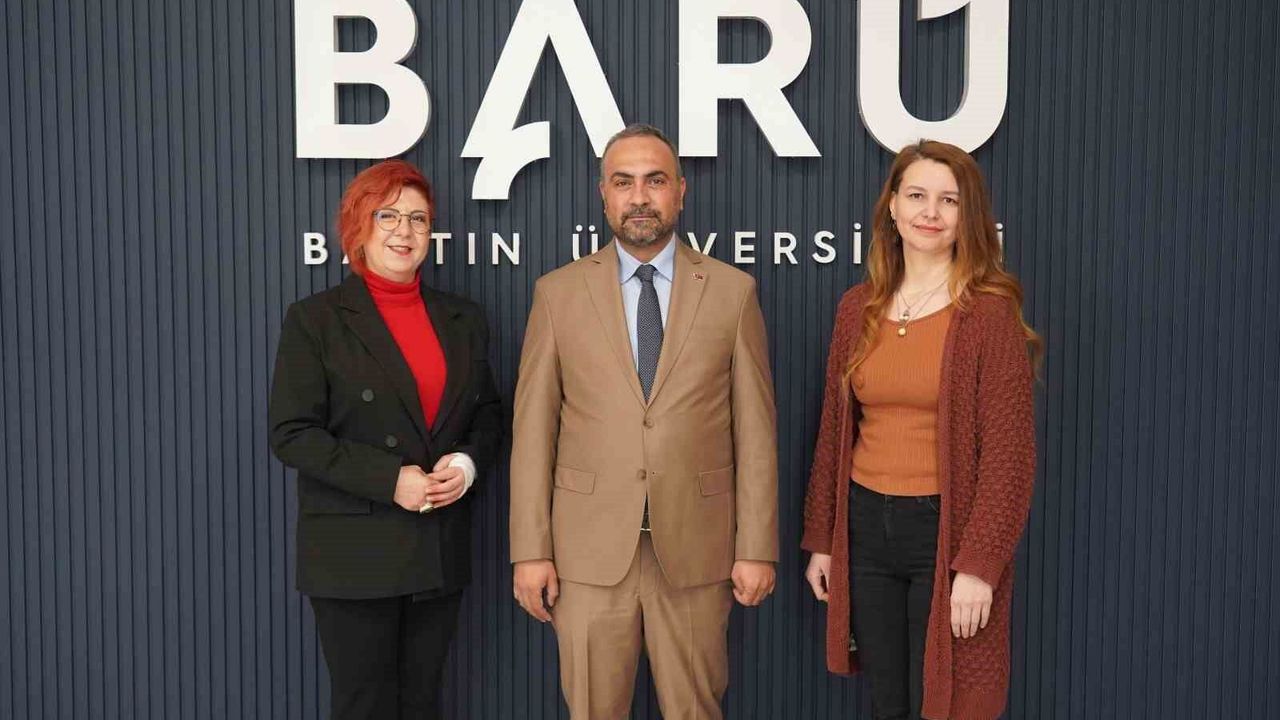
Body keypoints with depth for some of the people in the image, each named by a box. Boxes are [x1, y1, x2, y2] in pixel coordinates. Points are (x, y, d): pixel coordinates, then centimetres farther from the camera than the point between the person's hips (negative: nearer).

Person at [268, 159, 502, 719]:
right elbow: (292, 434, -9)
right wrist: (390, 480, -17)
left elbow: (487, 413, 17)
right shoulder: (314, 320, -3)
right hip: (354, 554, -4)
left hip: (440, 551, 4)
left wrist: (468, 463, -6)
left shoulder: (463, 321, 10)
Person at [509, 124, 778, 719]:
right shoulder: (558, 292, 2)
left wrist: (757, 548, -2)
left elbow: (755, 429, 1)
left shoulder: (732, 291, 2)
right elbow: (533, 429, 1)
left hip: (696, 546, 0)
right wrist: (530, 550, -3)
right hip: (589, 545, 0)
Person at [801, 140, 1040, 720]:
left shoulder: (990, 312, -9)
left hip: (946, 530, -4)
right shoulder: (857, 308, 5)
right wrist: (821, 540, 10)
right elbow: (834, 433, 10)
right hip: (864, 526, 5)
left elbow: (1009, 451, -12)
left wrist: (979, 565, -16)